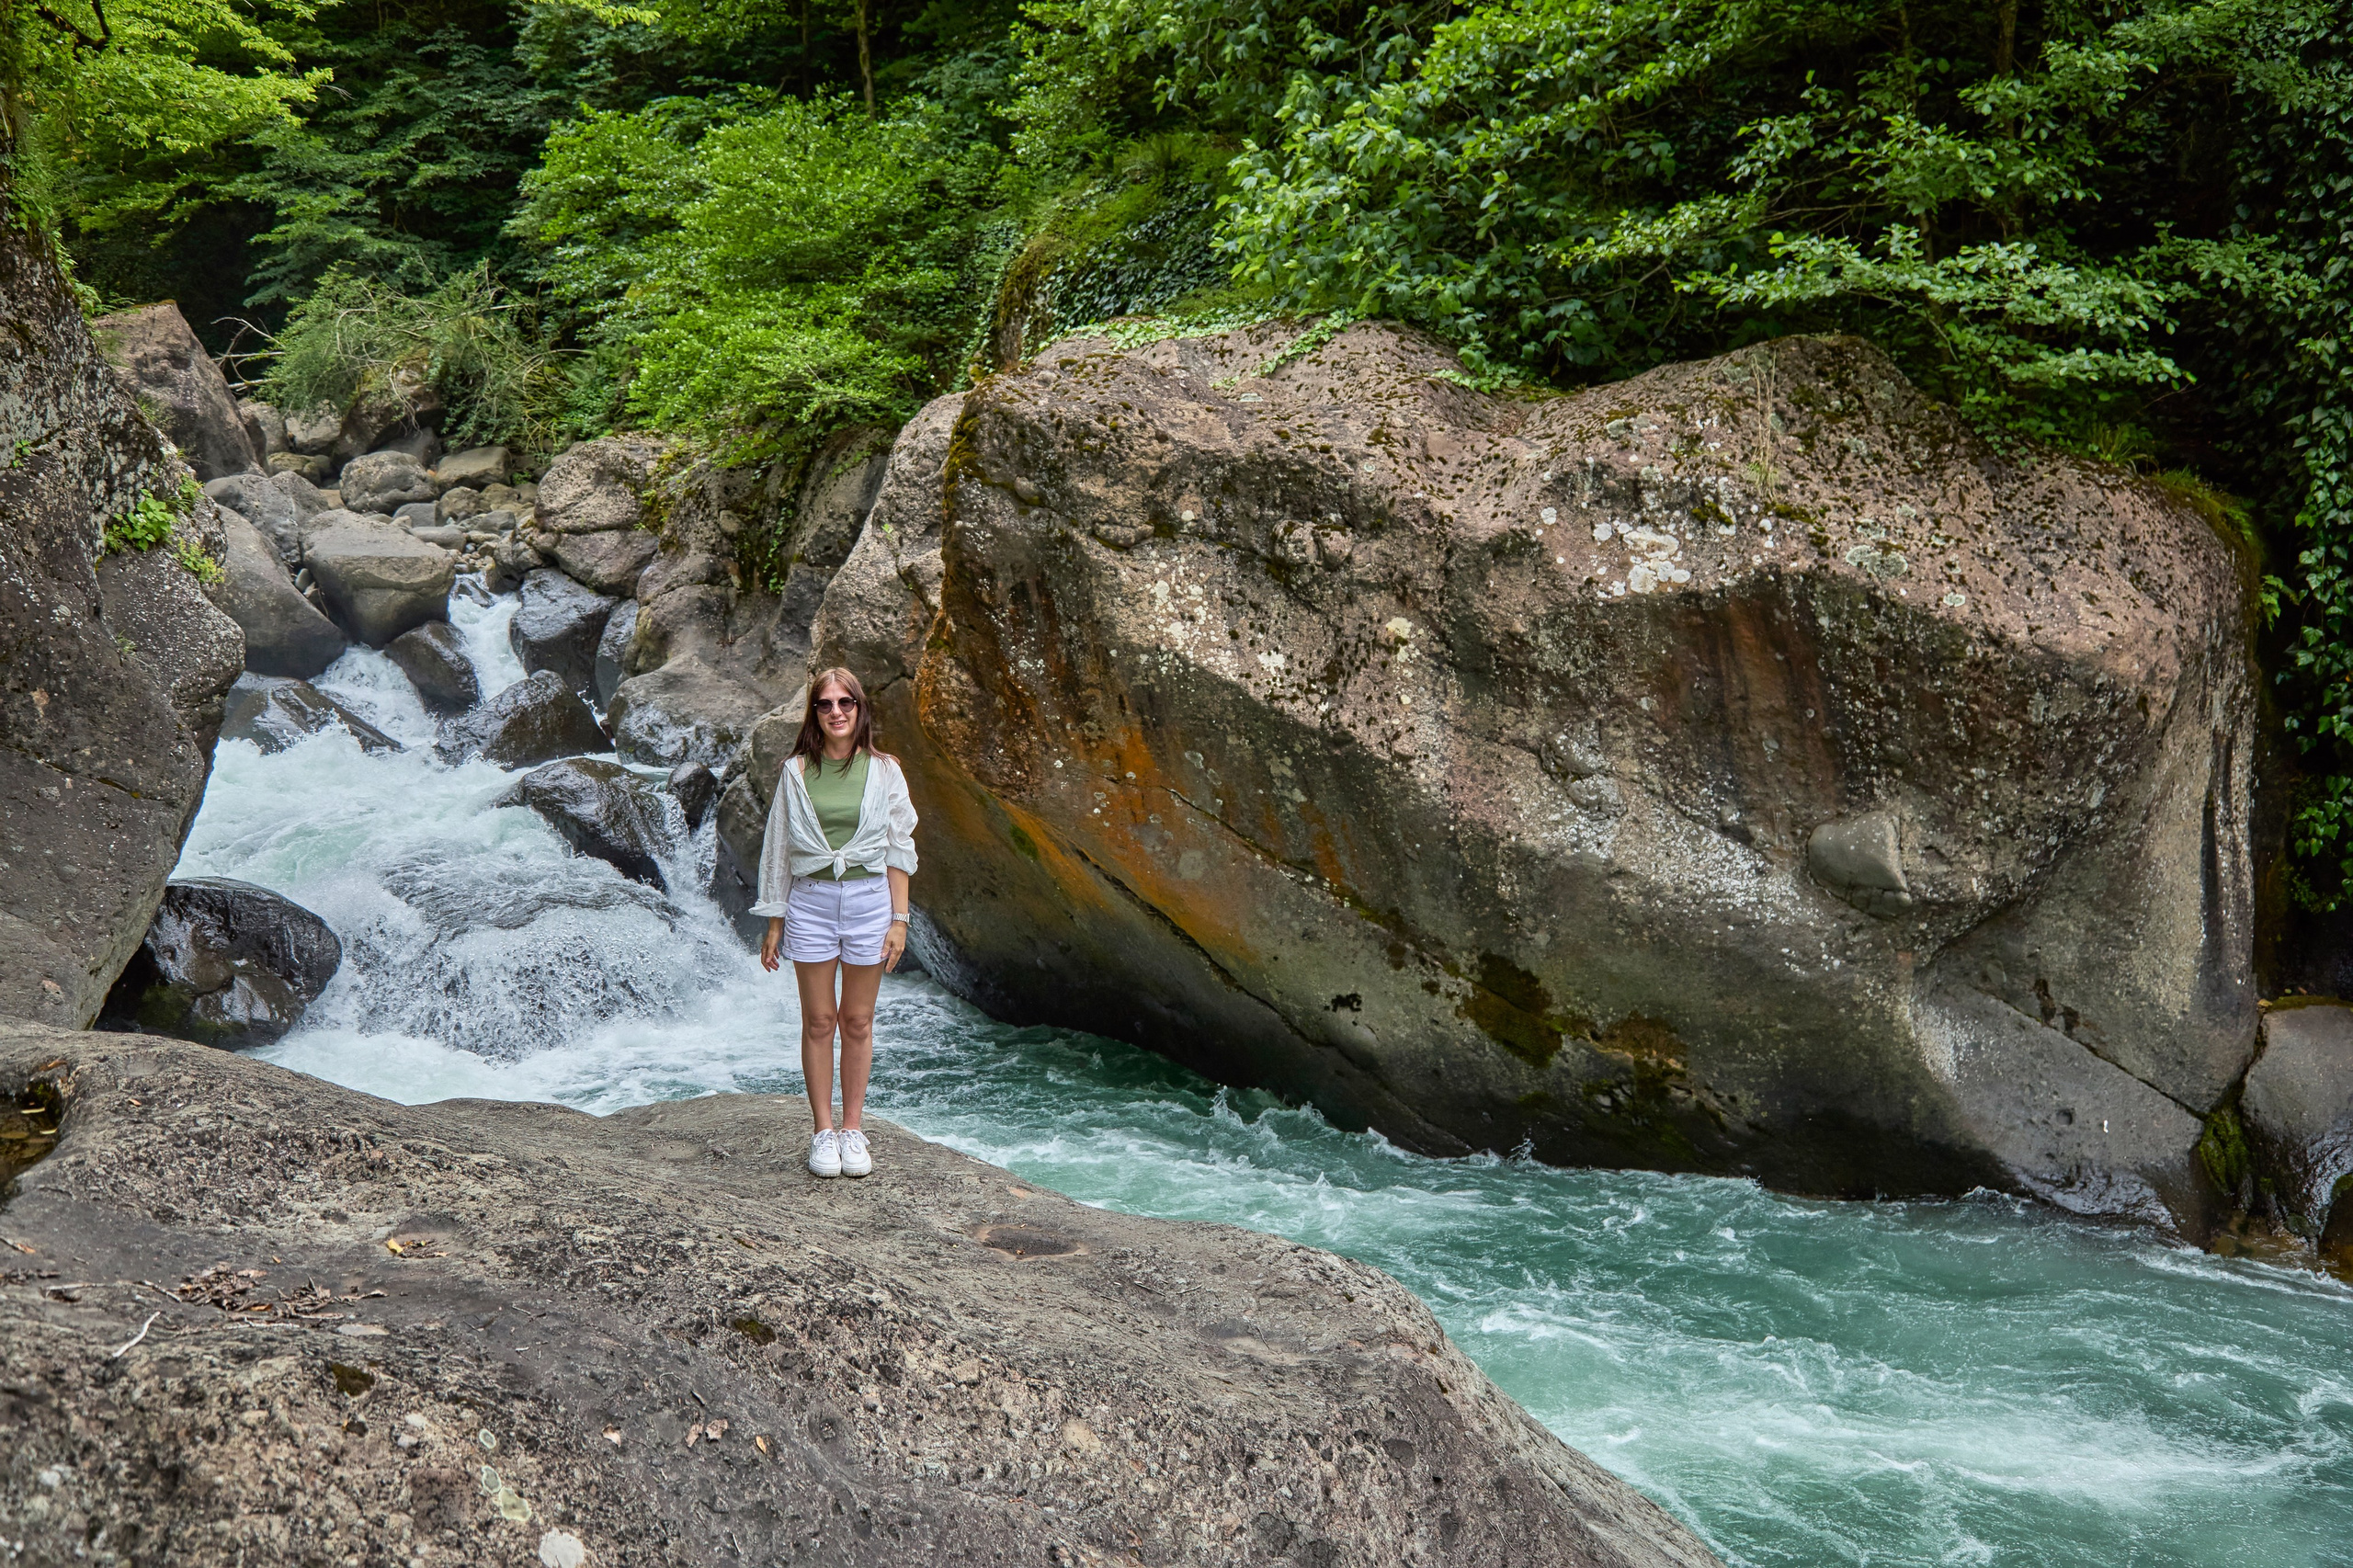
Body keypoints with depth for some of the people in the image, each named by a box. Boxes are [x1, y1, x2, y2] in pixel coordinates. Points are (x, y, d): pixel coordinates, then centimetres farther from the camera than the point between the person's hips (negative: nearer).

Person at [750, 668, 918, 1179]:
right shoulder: (797, 772, 2)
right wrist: (774, 921, 5)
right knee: (819, 1021, 3)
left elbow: (899, 849, 4)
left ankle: (853, 1129, 15)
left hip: (869, 898, 0)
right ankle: (823, 1131, 11)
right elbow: (778, 849, 7)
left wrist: (899, 918, -1)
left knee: (858, 1021, 6)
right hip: (811, 900, 0)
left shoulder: (884, 771, 2)